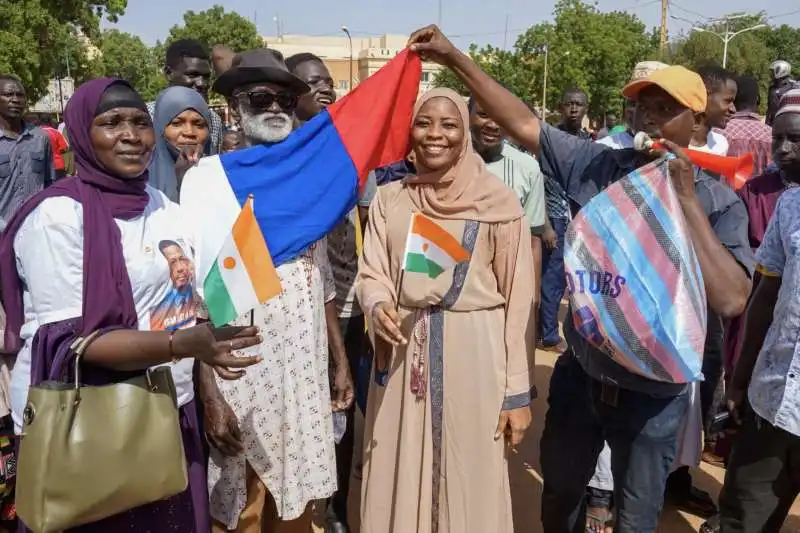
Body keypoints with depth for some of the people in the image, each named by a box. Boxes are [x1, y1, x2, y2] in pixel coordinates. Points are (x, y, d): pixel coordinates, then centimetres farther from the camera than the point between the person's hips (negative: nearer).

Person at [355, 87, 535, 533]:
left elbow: (519, 298, -4)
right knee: (400, 482, 13)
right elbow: (371, 274, 5)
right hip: (405, 358, 3)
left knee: (472, 484, 9)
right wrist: (378, 306, -20)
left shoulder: (498, 201, -4)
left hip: (475, 357, -3)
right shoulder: (390, 199, 6)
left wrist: (519, 391, -5)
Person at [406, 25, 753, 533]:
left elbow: (731, 300, -23)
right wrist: (455, 58, -9)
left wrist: (687, 200, -25)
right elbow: (524, 123, -6)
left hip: (653, 392, -2)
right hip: (580, 373, 2)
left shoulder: (719, 201, -11)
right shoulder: (598, 165, -6)